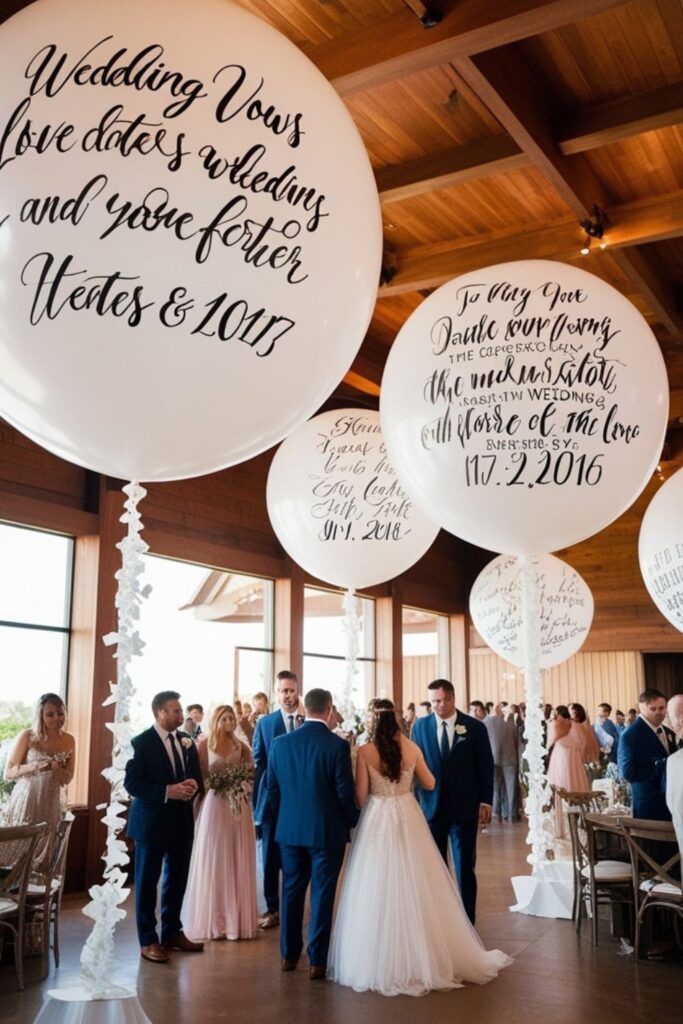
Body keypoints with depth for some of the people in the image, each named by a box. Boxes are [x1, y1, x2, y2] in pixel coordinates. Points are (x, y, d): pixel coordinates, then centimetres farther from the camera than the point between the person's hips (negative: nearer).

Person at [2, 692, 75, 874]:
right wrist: (34, 767, -22)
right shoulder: (27, 736, -9)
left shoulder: (68, 740, 1)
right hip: (24, 802, -3)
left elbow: (67, 779, 6)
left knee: (40, 864, 11)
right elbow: (8, 773, -6)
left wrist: (56, 768, -15)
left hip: (50, 805, 3)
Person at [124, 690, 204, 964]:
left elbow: (196, 776, 13)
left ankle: (172, 932, 30)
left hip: (182, 820, 6)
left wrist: (193, 785, -11)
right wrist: (168, 791, -24)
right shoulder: (141, 742, -12)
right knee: (147, 882, 6)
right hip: (152, 821, -6)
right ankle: (148, 941, 15)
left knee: (177, 880, 15)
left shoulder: (186, 741, 7)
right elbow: (131, 783, -17)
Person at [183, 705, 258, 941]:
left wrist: (244, 784, -8)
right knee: (213, 861, 1)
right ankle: (213, 920, 10)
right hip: (215, 805, -3)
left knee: (238, 863, 5)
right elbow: (200, 776, -2)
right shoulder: (205, 744, -1)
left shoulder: (241, 747, 9)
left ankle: (237, 919, 13)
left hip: (239, 808, 3)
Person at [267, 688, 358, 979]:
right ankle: (316, 960, 11)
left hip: (289, 830, 4)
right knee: (322, 894, 6)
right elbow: (344, 792, -12)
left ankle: (289, 954, 25)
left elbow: (272, 789, 4)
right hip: (327, 831, -4)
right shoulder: (337, 745, -15)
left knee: (291, 890, 16)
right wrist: (352, 821, 5)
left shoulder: (281, 743, -3)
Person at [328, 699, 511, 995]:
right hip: (408, 819, 3)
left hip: (377, 821, -2)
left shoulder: (366, 752, -9)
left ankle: (380, 961, 12)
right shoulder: (411, 748, -2)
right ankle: (423, 955, 20)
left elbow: (361, 796, -7)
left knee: (379, 888, 5)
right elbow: (429, 784, 7)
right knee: (414, 887, 12)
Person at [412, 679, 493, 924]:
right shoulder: (421, 726, 3)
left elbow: (486, 767, 0)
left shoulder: (475, 727, -3)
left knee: (465, 867, 4)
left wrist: (485, 802, -4)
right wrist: (415, 800, 0)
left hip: (464, 807, -2)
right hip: (431, 805, 2)